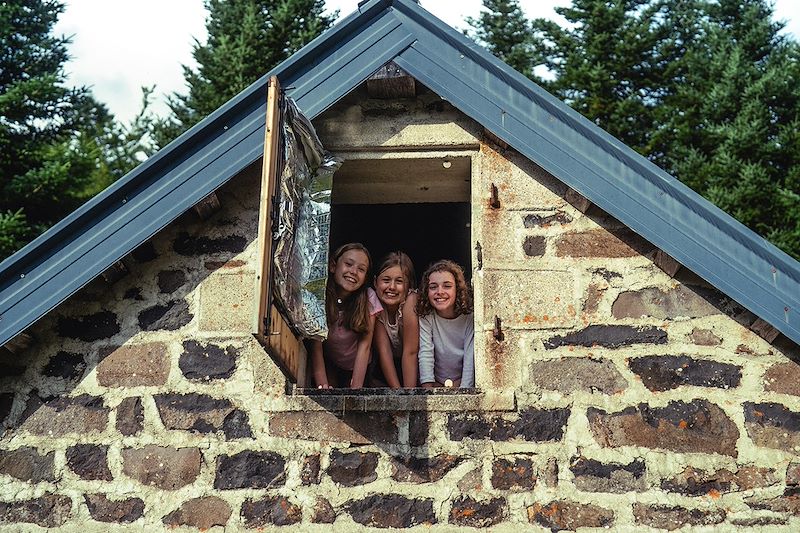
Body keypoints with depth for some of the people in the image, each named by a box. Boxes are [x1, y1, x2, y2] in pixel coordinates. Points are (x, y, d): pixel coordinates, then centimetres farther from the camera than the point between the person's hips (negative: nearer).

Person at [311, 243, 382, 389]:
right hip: (329, 364, 0)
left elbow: (364, 345, -20)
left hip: (358, 366, 1)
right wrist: (322, 385, -34)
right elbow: (316, 345, -23)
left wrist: (356, 388, -27)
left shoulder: (368, 298, -20)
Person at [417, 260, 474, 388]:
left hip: (463, 383, -1)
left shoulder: (469, 317, -8)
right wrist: (428, 389, -27)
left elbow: (470, 359, -12)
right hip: (436, 384, 1)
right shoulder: (425, 317, -7)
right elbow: (425, 354, -16)